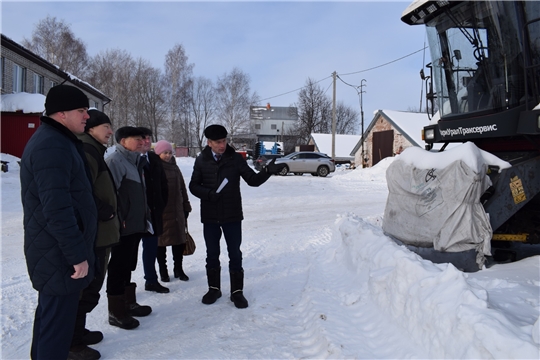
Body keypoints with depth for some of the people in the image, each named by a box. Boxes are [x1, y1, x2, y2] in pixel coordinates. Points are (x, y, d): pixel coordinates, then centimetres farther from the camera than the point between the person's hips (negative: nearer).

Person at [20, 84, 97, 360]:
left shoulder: (56, 141, 14)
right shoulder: (53, 146, -20)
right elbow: (57, 210, -28)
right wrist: (77, 254, -23)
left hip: (55, 250, 11)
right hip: (59, 253, -11)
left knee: (51, 314, 23)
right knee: (58, 320, 1)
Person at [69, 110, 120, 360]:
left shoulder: (93, 151, 18)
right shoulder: (86, 152, -15)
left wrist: (108, 213, 12)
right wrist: (106, 213, -16)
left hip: (98, 232, 11)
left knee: (89, 285, 20)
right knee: (87, 287, -2)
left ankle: (77, 332, 33)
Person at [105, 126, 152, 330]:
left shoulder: (136, 162, 16)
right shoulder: (115, 161, -12)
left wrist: (146, 218, 17)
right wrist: (117, 221, -20)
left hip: (136, 225, 9)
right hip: (123, 227, -9)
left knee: (127, 266, 18)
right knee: (118, 268, 0)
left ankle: (128, 303, 31)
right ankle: (116, 312, 11)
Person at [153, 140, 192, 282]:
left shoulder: (174, 168, 11)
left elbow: (182, 188, 15)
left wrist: (186, 206, 15)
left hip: (177, 211, 5)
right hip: (160, 212, -5)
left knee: (179, 240, 10)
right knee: (161, 241, 7)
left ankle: (178, 269, 24)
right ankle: (163, 271, 19)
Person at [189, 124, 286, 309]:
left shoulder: (236, 158, -4)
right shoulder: (201, 160, -2)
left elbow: (253, 180, -3)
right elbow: (193, 186, 3)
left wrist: (267, 171, -21)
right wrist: (208, 193, -17)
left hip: (232, 215, -1)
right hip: (209, 216, 1)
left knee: (235, 254, 6)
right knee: (212, 254, 13)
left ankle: (237, 292, 19)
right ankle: (214, 288, 30)